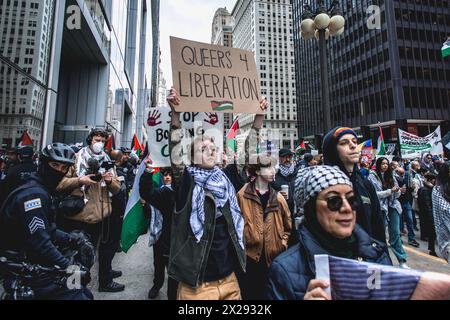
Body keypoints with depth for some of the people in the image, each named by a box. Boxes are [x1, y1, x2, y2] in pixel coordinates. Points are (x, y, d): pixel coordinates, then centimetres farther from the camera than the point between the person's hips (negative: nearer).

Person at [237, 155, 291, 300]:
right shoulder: (242, 195, -9)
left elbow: (288, 226, 11)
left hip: (273, 256, 3)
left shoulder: (277, 197, 1)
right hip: (249, 255, -3)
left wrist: (282, 244, 3)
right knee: (249, 293, 12)